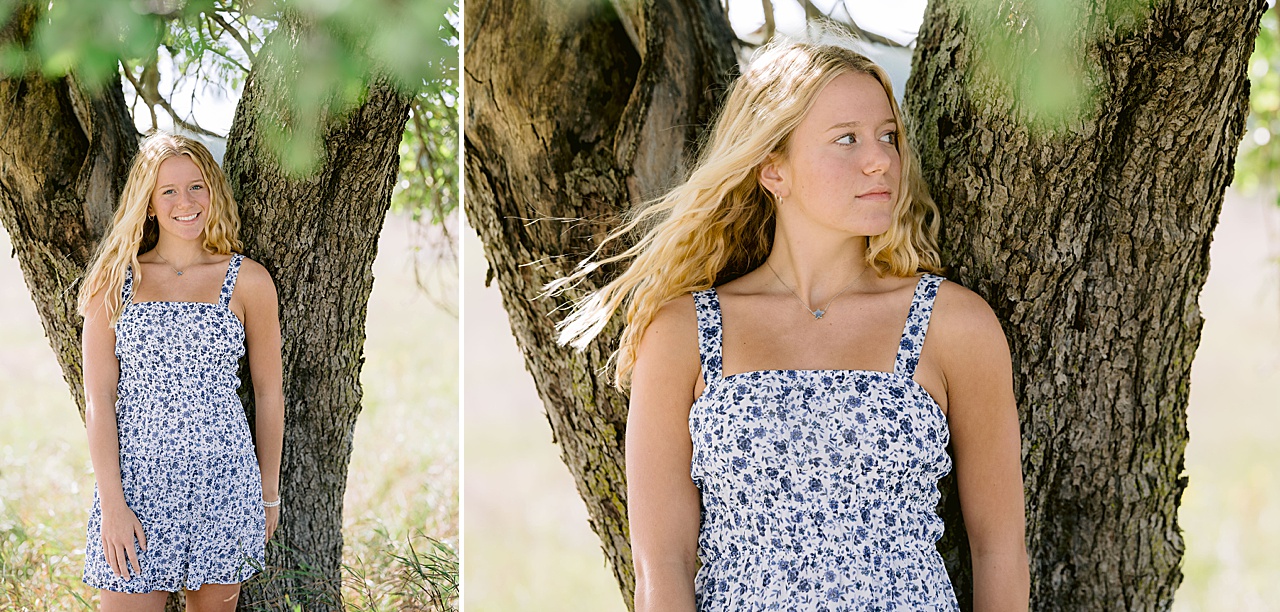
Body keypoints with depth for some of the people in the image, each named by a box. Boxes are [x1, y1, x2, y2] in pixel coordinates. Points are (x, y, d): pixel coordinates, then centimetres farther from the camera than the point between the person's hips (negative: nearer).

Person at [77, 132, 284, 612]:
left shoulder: (248, 280, 3)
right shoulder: (115, 280, 4)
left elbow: (268, 392, 9)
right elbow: (98, 398, 0)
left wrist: (269, 493, 11)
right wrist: (112, 503, -8)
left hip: (223, 481, 0)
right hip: (136, 478, 0)